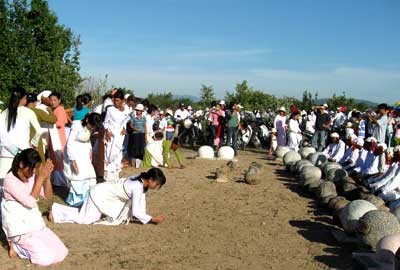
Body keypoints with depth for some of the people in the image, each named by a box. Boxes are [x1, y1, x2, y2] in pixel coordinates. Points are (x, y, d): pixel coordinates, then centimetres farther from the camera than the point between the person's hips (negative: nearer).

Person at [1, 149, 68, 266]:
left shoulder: (32, 176, 2)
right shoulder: (10, 180, -19)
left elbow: (48, 195, -1)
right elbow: (30, 202, -25)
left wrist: (47, 177, -16)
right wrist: (41, 177, -26)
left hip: (35, 224, 7)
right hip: (19, 229, -7)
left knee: (61, 253, -4)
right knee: (47, 258, -20)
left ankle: (25, 245, 15)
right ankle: (16, 246, 4)